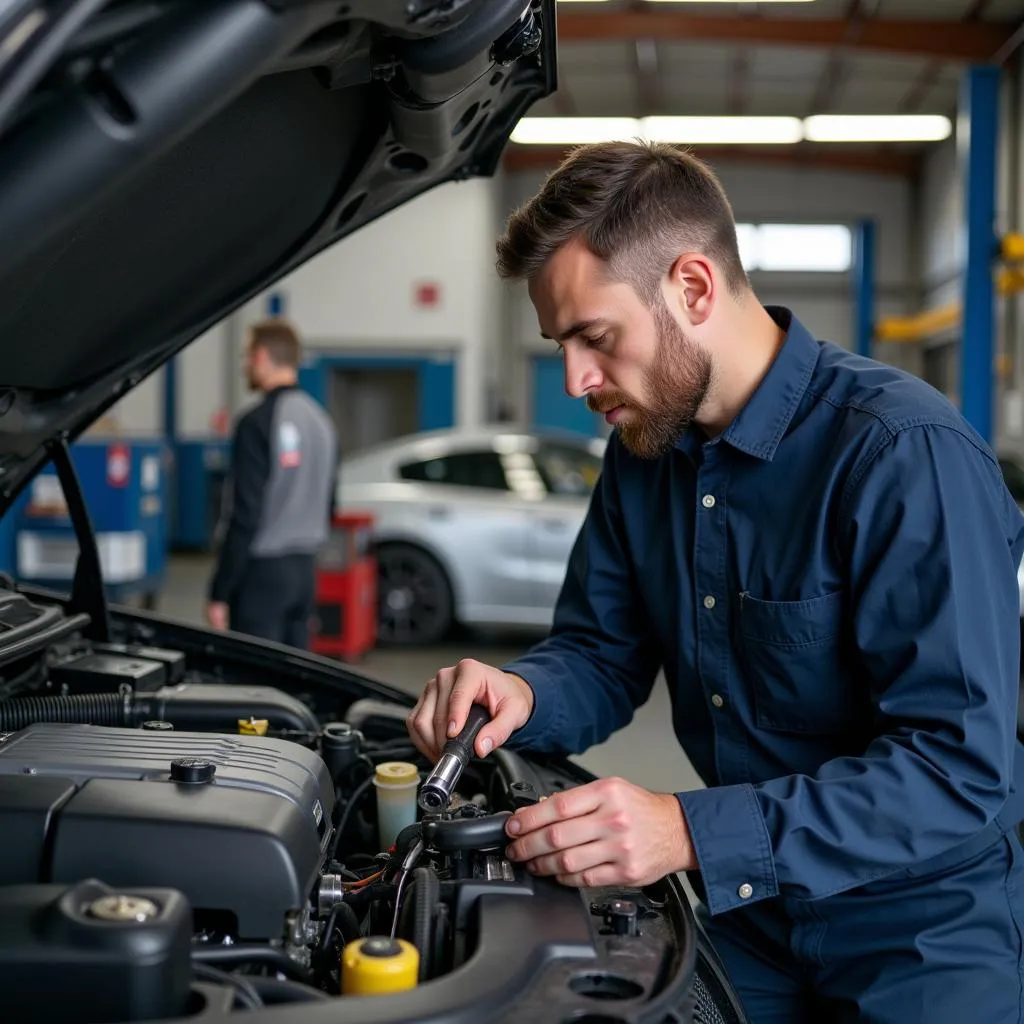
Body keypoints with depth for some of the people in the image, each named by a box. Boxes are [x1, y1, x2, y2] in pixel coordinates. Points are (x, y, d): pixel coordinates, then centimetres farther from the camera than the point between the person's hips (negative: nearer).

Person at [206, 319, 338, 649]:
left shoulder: (258, 423, -14)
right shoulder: (321, 420, 10)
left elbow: (246, 515, -17)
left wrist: (220, 593, -13)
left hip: (262, 570, -8)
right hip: (305, 569, 8)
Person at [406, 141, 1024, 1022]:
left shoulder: (909, 455, -24)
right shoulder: (645, 452, 0)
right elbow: (603, 658, 7)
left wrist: (693, 834, -35)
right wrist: (522, 695, -16)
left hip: (922, 930, -5)